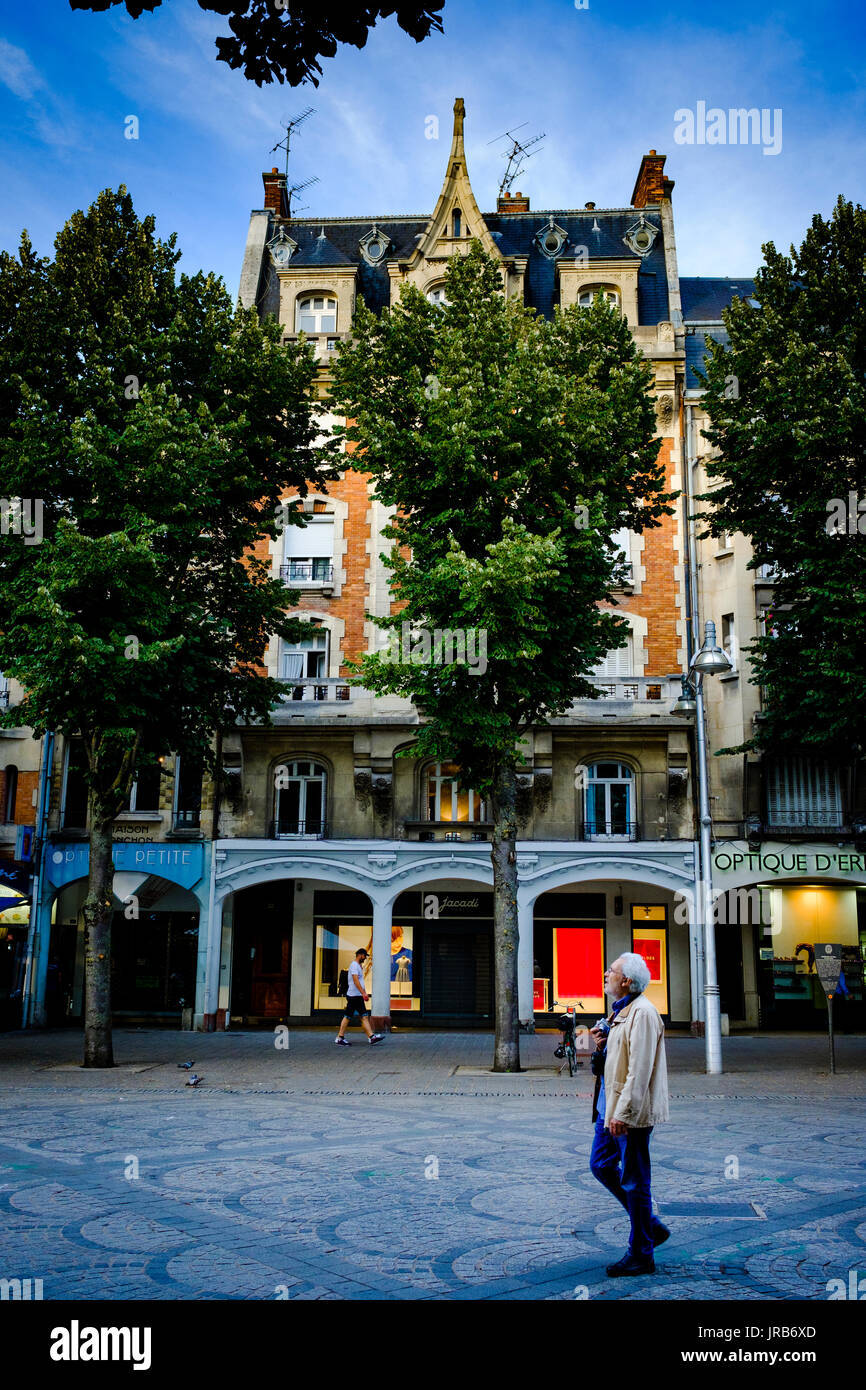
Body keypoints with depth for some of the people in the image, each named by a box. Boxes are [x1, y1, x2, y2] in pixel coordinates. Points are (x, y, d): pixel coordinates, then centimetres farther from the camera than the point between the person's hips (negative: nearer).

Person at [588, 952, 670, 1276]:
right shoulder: (619, 1012, 14)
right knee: (601, 1166, 15)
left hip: (631, 1111, -10)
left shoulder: (642, 1013, -18)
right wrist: (602, 1045, 3)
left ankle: (641, 1255, 13)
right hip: (610, 1106, 10)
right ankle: (651, 1226, 27)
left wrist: (623, 1113, -25)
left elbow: (640, 1069, -23)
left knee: (634, 1182, 0)